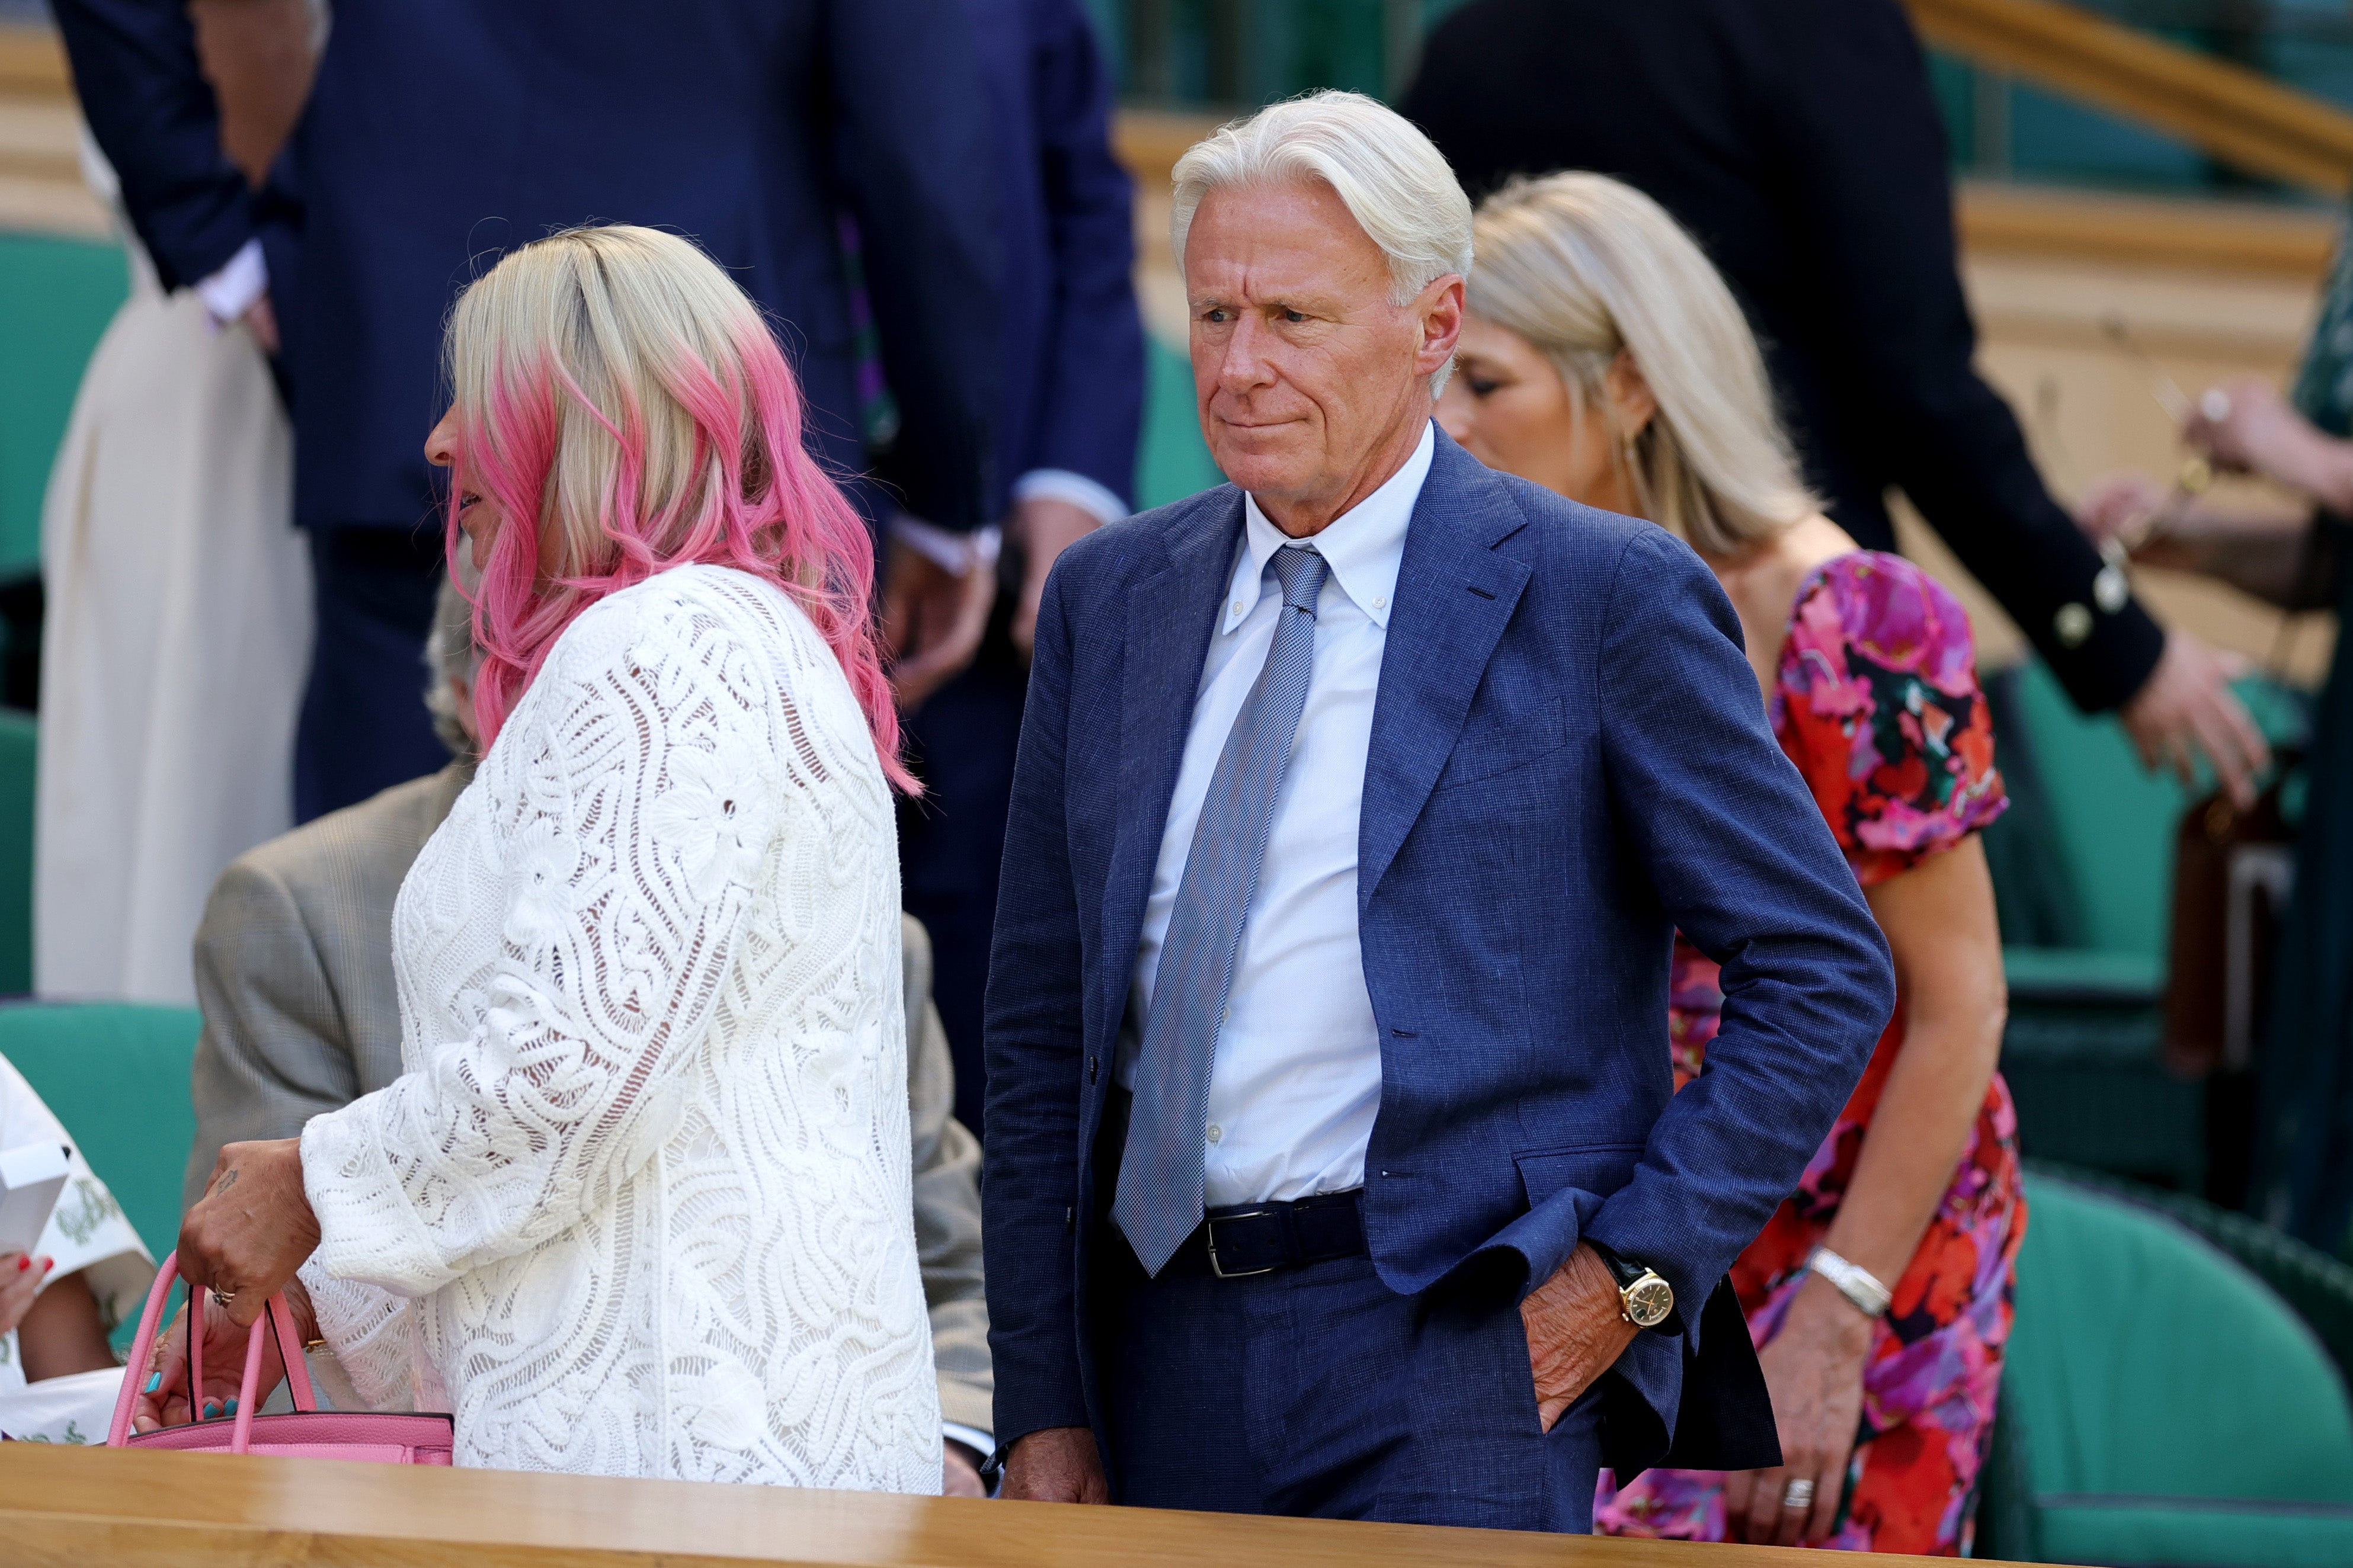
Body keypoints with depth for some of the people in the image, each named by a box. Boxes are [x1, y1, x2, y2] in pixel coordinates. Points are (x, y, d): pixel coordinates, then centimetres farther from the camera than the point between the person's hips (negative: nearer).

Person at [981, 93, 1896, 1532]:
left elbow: (1825, 972, 0)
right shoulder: (1110, 600, 12)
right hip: (1162, 1346, 5)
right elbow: (1042, 1028, 14)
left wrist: (1637, 1268, -8)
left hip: (1452, 1359, -5)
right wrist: (1044, 1401, 8)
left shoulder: (1605, 600, -3)